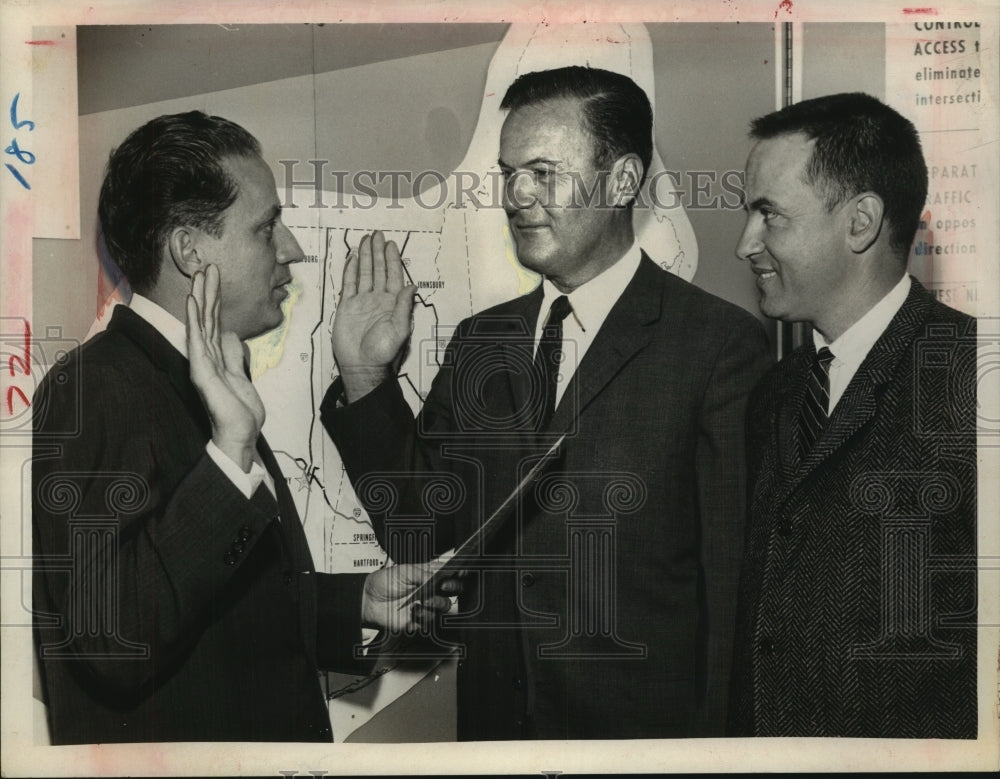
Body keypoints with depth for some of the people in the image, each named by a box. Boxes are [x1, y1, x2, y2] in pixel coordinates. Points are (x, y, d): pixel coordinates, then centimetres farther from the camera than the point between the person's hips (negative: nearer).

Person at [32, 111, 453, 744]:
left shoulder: (207, 386, 9)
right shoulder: (93, 390, -20)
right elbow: (114, 639, -31)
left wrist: (360, 602, 4)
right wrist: (232, 451, -35)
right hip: (163, 743, -9)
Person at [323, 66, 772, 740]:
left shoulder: (723, 346, -13)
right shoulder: (478, 343, 4)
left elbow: (736, 581, -14)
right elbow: (423, 538, 3)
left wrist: (718, 737, -14)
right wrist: (367, 379, -6)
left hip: (646, 726, -4)